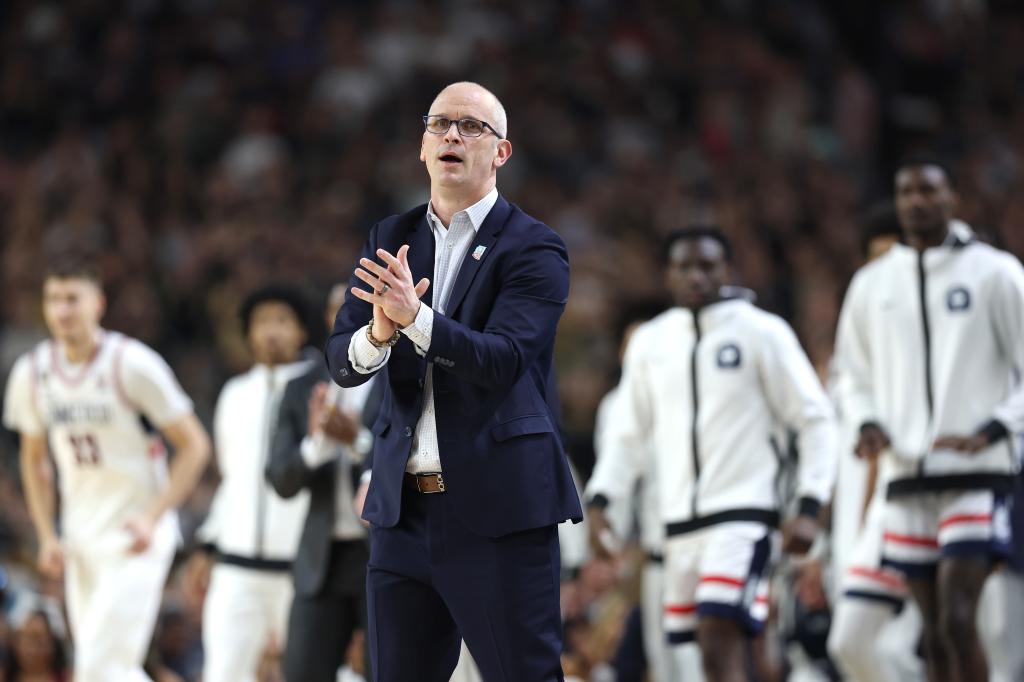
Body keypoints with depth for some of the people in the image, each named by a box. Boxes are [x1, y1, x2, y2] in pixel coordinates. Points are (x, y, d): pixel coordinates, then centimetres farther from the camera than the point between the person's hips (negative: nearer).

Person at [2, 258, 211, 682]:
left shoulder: (132, 365, -14)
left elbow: (195, 446, -10)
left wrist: (152, 518, -19)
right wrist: (47, 536, 8)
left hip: (136, 537, -6)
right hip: (80, 542, 6)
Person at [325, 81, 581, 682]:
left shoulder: (534, 249, -4)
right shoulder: (390, 240, 12)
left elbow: (502, 362, -17)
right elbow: (342, 362, 4)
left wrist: (415, 318, -31)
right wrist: (378, 334, -19)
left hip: (498, 512, -5)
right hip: (404, 508, 5)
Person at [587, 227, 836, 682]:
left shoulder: (762, 333, -3)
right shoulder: (650, 342, 11)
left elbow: (816, 420, -2)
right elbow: (629, 431, 20)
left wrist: (808, 508, -10)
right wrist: (602, 499, 6)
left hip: (742, 513, -5)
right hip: (679, 521, 5)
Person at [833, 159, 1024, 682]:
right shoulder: (872, 283, 11)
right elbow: (853, 373, 21)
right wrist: (867, 423, 1)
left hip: (976, 476, -4)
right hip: (907, 479, 4)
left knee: (957, 620, -16)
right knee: (934, 634, 6)